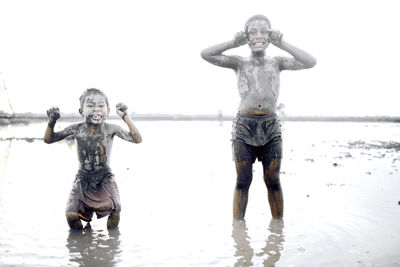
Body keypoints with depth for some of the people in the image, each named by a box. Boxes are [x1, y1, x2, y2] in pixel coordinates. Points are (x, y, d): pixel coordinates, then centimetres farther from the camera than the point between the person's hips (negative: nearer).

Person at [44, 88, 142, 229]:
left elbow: (137, 139, -19)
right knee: (71, 215, -16)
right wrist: (51, 122, -18)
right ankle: (87, 211, 19)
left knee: (114, 211, -24)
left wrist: (126, 117, -28)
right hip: (83, 178, 1)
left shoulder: (111, 129, -11)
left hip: (105, 178, -1)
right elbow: (48, 139, 1)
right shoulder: (76, 129, -7)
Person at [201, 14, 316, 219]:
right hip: (244, 126, -1)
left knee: (273, 181, 6)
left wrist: (282, 44, 0)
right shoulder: (239, 63, 7)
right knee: (243, 180, 3)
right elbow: (205, 54, -3)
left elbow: (310, 62, -1)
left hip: (271, 127, 1)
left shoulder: (277, 63, 11)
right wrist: (233, 43, -2)